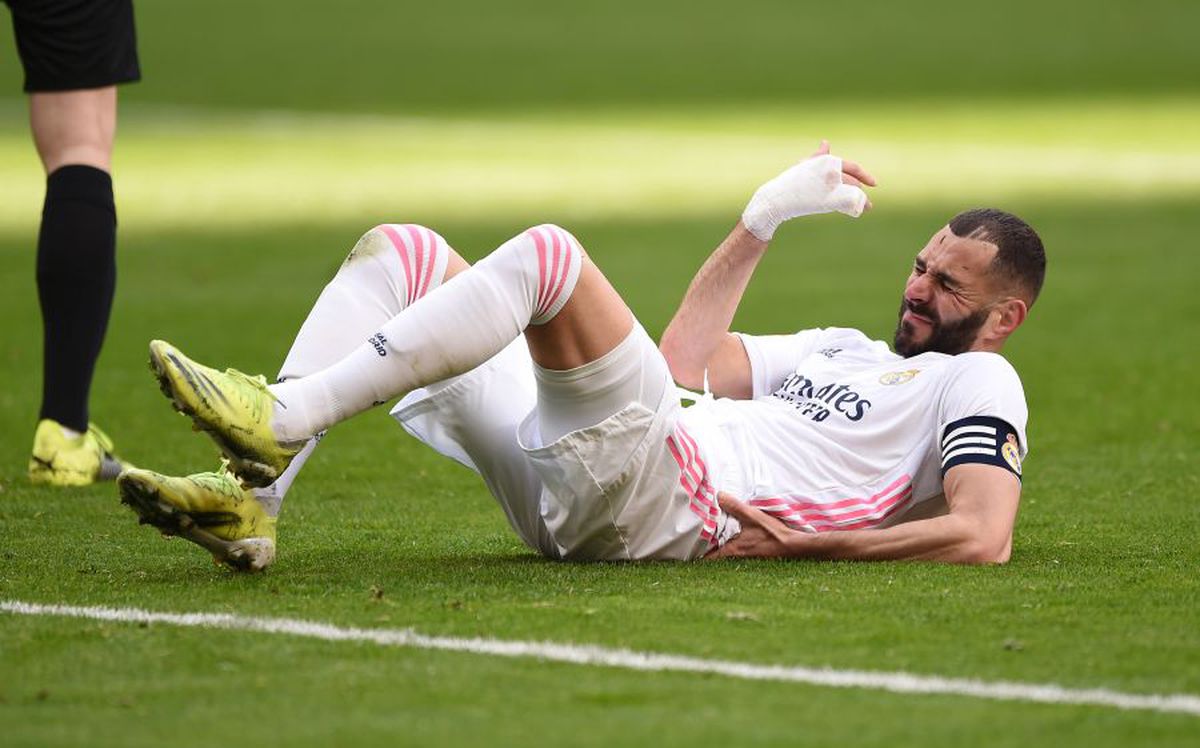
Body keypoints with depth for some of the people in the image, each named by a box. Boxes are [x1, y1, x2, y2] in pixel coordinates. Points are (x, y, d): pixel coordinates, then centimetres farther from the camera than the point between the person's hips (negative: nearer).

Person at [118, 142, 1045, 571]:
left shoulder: (978, 383, 7)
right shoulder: (846, 351, 34)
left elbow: (985, 538, -11)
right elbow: (687, 355, 34)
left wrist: (807, 544, -19)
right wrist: (765, 217, 34)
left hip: (675, 505, -9)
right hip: (566, 489, 9)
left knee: (546, 252, -28)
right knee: (400, 251, 6)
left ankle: (284, 418, -30)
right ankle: (251, 498, -14)